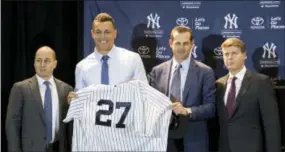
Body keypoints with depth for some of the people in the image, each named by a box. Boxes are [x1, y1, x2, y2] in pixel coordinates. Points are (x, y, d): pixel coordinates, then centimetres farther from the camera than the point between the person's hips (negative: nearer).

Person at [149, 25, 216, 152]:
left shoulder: (205, 72, -1)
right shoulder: (157, 71, 7)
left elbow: (211, 107, -5)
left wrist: (187, 111, -20)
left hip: (193, 140, -2)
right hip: (165, 137, 2)